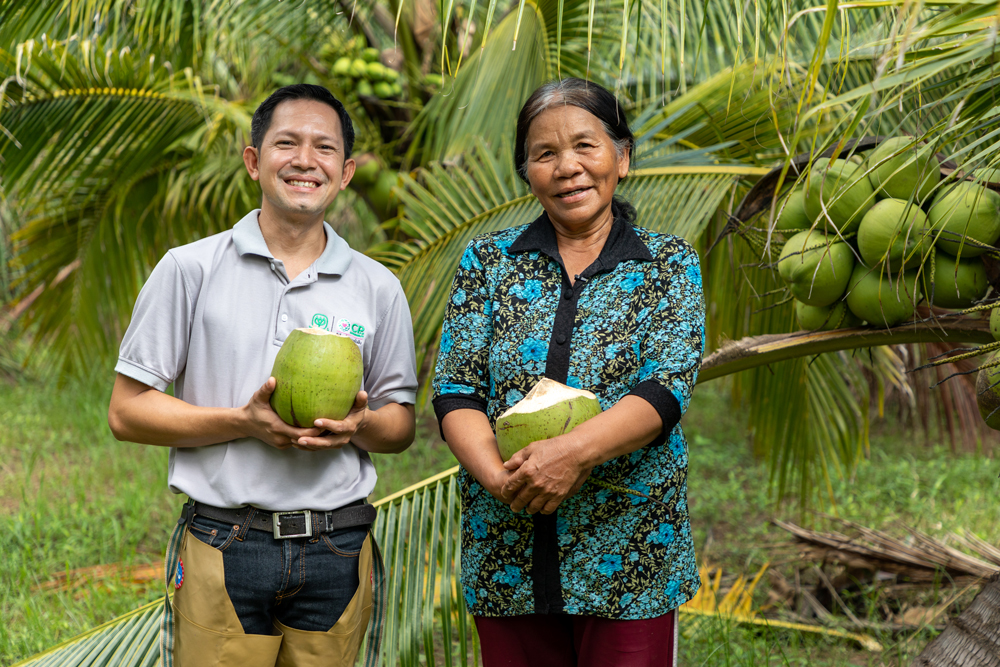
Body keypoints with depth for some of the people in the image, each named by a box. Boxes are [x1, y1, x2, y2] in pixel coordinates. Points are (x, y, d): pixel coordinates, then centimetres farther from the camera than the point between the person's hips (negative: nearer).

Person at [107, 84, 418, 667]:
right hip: (222, 550, -2)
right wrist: (244, 421, -14)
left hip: (337, 552, 2)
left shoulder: (379, 289, 8)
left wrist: (359, 424, -10)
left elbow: (401, 427, 13)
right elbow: (126, 411, -1)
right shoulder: (190, 270, 1)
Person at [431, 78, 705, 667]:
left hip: (630, 552, -1)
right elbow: (456, 390, 1)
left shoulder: (670, 263, 5)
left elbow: (667, 388, -9)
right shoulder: (488, 261, 9)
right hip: (507, 555, 2)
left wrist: (574, 451, -25)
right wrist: (498, 476, -18)